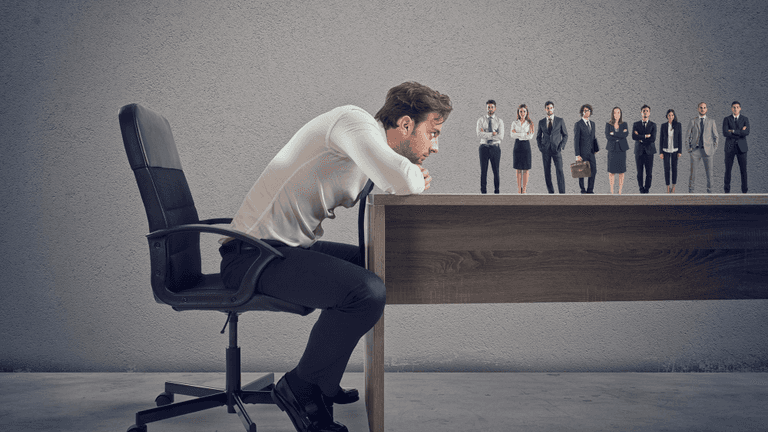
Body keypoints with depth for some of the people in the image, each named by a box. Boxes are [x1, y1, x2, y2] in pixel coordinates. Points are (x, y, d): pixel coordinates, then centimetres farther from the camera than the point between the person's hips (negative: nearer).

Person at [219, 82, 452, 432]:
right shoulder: (355, 121, -15)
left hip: (291, 246, 11)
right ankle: (299, 389, -3)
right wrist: (418, 180, -7)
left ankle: (324, 385, 25)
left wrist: (414, 179, 1)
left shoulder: (371, 142, 17)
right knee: (368, 292, -27)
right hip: (254, 254, -11)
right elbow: (402, 182, -29)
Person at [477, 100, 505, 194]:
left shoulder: (499, 121, 2)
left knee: (496, 171, 6)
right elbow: (479, 135, -12)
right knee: (483, 171, 2)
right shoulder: (481, 120, 2)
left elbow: (501, 137, -11)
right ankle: (483, 191, 9)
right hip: (484, 147, 0)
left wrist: (485, 134, -12)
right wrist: (493, 134, -15)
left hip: (495, 148, 0)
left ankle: (496, 191, 15)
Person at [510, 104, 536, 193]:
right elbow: (512, 135, -6)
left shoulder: (530, 124, 2)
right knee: (518, 169, 4)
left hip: (526, 146, -1)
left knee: (525, 170, 0)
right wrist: (525, 134, -11)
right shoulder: (515, 123, 6)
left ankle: (524, 189, 6)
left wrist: (517, 134, -9)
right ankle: (519, 189, 9)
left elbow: (530, 136, -8)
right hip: (517, 146, 1)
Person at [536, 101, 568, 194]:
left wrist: (561, 146, -6)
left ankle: (562, 193, -13)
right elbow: (538, 136, 16)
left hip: (556, 150, -2)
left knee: (559, 172, -12)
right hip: (545, 151, 2)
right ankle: (551, 192, 10)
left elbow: (565, 135, 8)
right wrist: (540, 147, 1)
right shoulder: (541, 122, 8)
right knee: (547, 174, 2)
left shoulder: (560, 121, 4)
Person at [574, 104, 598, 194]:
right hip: (582, 153, -5)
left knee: (593, 171, 3)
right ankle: (583, 191, 14)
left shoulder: (592, 123, 14)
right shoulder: (578, 124, -6)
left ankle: (590, 190, 14)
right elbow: (576, 140, -9)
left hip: (591, 152, 5)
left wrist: (596, 149, 11)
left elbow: (594, 138, 18)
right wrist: (577, 155, -14)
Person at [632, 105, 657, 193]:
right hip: (639, 151, 0)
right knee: (639, 172, 3)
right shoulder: (636, 124, 5)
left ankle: (647, 189, 10)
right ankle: (641, 189, 14)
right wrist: (645, 136, -14)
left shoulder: (653, 125, 4)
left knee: (649, 172, -1)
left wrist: (641, 139, -8)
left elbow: (653, 139, -9)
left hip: (649, 151, 0)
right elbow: (634, 137, -11)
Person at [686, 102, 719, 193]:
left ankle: (709, 191, 8)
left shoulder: (711, 121, 7)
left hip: (707, 150, 0)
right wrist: (689, 147, 0)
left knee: (709, 172, -1)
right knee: (693, 171, -2)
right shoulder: (693, 121, 5)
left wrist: (714, 149, 2)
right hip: (695, 150, 0)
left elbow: (716, 136, 11)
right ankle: (690, 189, 9)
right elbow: (687, 135, 9)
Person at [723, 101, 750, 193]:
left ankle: (744, 190, 9)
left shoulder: (745, 119, 3)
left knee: (743, 169, 1)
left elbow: (747, 132, -13)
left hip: (741, 147, 0)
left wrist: (733, 131, -14)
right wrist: (740, 132, -13)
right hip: (730, 147, 0)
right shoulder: (726, 119, 1)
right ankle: (727, 190, 12)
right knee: (728, 169, 2)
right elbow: (725, 133, -13)